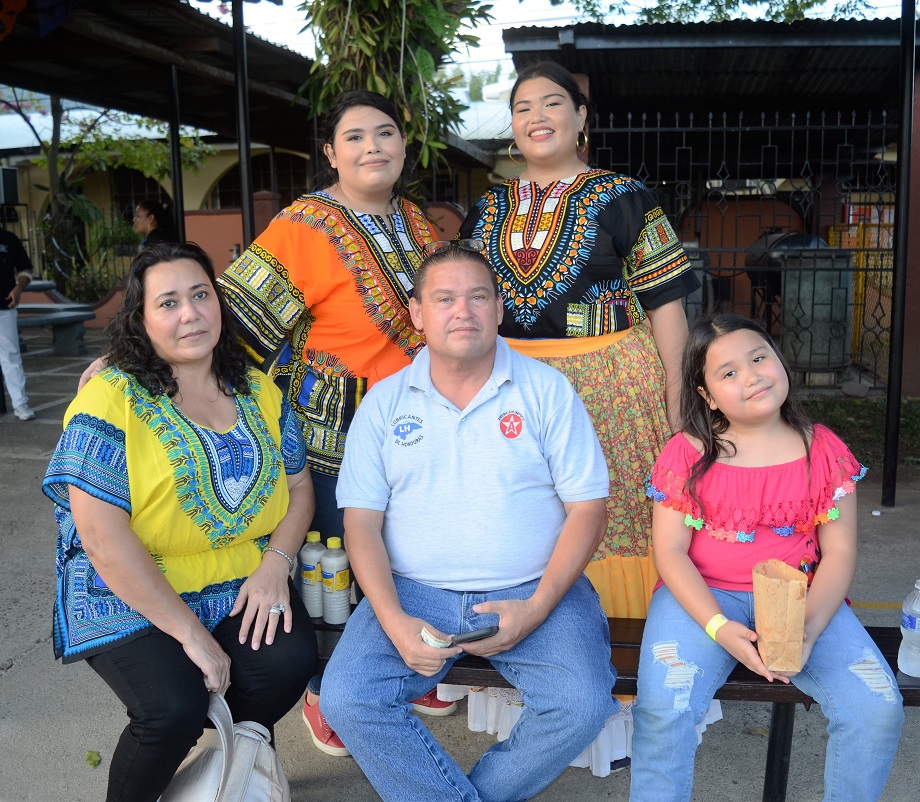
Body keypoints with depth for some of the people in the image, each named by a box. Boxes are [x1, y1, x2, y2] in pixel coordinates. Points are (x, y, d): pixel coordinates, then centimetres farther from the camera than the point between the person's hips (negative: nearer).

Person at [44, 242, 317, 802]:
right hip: (131, 598, -4)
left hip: (243, 588, 4)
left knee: (290, 660, -20)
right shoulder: (110, 399, -12)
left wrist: (276, 562, -10)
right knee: (176, 707, -25)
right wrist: (190, 633, -19)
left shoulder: (259, 391, 5)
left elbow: (298, 486, 10)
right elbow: (103, 536, -18)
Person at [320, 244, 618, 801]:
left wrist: (536, 608, -13)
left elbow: (587, 508, 0)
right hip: (414, 592, 1)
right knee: (345, 699, -21)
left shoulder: (546, 390, 2)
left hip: (532, 592, 0)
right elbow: (362, 523, 2)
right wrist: (395, 622, -14)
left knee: (583, 706, -24)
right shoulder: (385, 401, 6)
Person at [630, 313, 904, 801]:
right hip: (704, 597, -2)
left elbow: (839, 552, 0)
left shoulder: (824, 450, 2)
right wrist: (719, 628, -20)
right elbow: (669, 551, -6)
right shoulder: (687, 454, -4)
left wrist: (809, 627, -16)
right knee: (661, 711, -26)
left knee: (879, 710, -15)